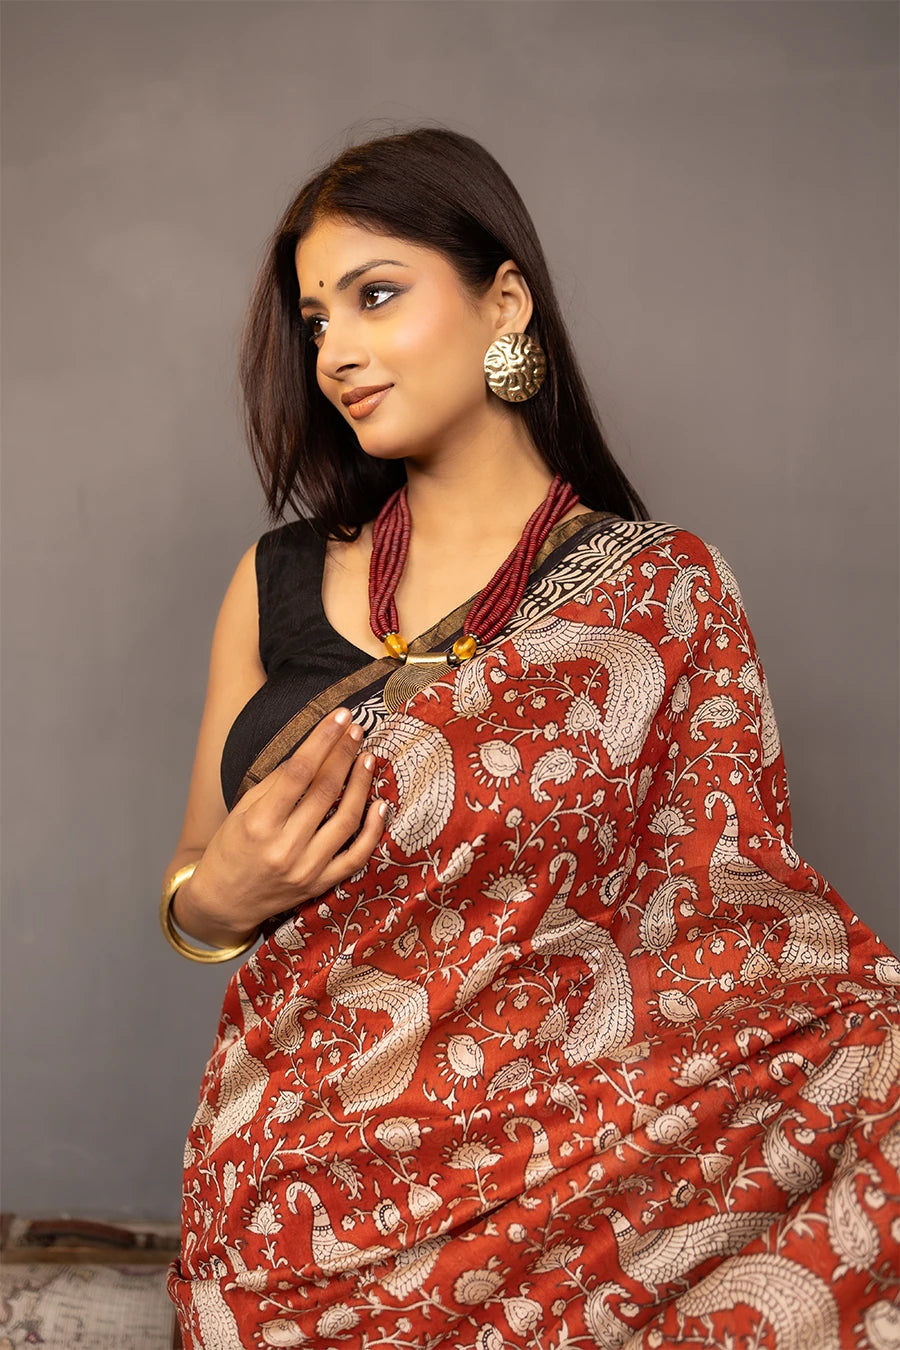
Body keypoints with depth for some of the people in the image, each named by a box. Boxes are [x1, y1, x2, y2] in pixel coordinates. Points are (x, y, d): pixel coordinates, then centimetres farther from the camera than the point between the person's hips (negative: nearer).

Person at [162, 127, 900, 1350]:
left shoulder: (663, 594, -7)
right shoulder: (279, 582, 2)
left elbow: (741, 928, -9)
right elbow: (191, 893, 8)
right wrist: (218, 897, -13)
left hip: (552, 1184, -2)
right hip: (291, 1192, 3)